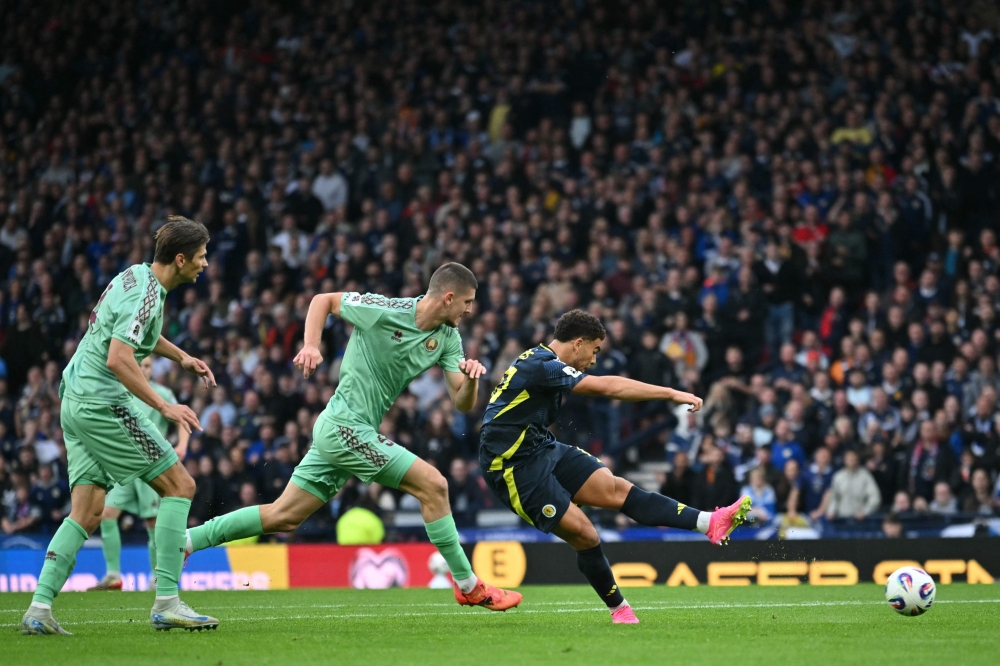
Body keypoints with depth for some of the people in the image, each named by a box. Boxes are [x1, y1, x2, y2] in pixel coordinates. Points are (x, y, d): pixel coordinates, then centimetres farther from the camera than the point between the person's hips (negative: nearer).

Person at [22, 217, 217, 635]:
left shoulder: (136, 275, 13)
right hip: (103, 405, -10)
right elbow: (118, 360, -28)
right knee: (179, 485, -3)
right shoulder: (146, 295, -18)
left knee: (88, 511, 6)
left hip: (77, 401, 10)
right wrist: (163, 406, -26)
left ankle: (40, 608, -4)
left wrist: (182, 357, 32)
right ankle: (166, 602, -7)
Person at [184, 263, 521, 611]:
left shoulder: (448, 337, 4)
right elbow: (323, 300, -1)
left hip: (338, 432, 8)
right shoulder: (384, 311, -15)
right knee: (433, 484, -11)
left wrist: (471, 378, -20)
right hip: (344, 426, -8)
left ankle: (186, 540, 14)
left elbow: (463, 403, 1)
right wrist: (311, 345, -14)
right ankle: (468, 585, -3)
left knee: (284, 516, 10)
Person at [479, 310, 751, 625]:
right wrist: (672, 394, -28)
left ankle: (710, 523, -15)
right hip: (515, 468, -9)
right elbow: (606, 386, -29)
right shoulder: (542, 367, -23)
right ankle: (618, 609, 8)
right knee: (584, 535, -10)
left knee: (616, 489, -6)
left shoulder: (542, 362, 10)